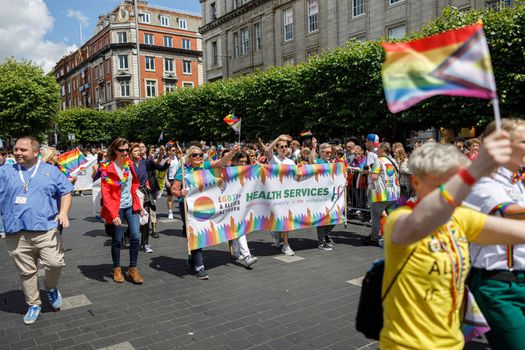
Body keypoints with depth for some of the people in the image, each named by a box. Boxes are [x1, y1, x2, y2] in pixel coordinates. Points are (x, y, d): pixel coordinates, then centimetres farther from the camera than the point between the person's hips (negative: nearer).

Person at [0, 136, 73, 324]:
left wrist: (63, 212, -8)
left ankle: (50, 288, 20)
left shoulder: (51, 171, 7)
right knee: (26, 272, 10)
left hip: (47, 229, -1)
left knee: (55, 263, -12)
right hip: (17, 233, 2)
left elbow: (65, 193, 7)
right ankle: (34, 305, 27)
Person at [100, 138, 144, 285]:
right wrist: (113, 214, -20)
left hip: (131, 206, 4)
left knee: (135, 237, -1)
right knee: (117, 240, 6)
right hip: (116, 208, -4)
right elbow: (105, 194, -14)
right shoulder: (107, 168, -12)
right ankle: (117, 269, 24)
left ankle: (133, 269, 13)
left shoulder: (129, 163, 4)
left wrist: (137, 202, 11)